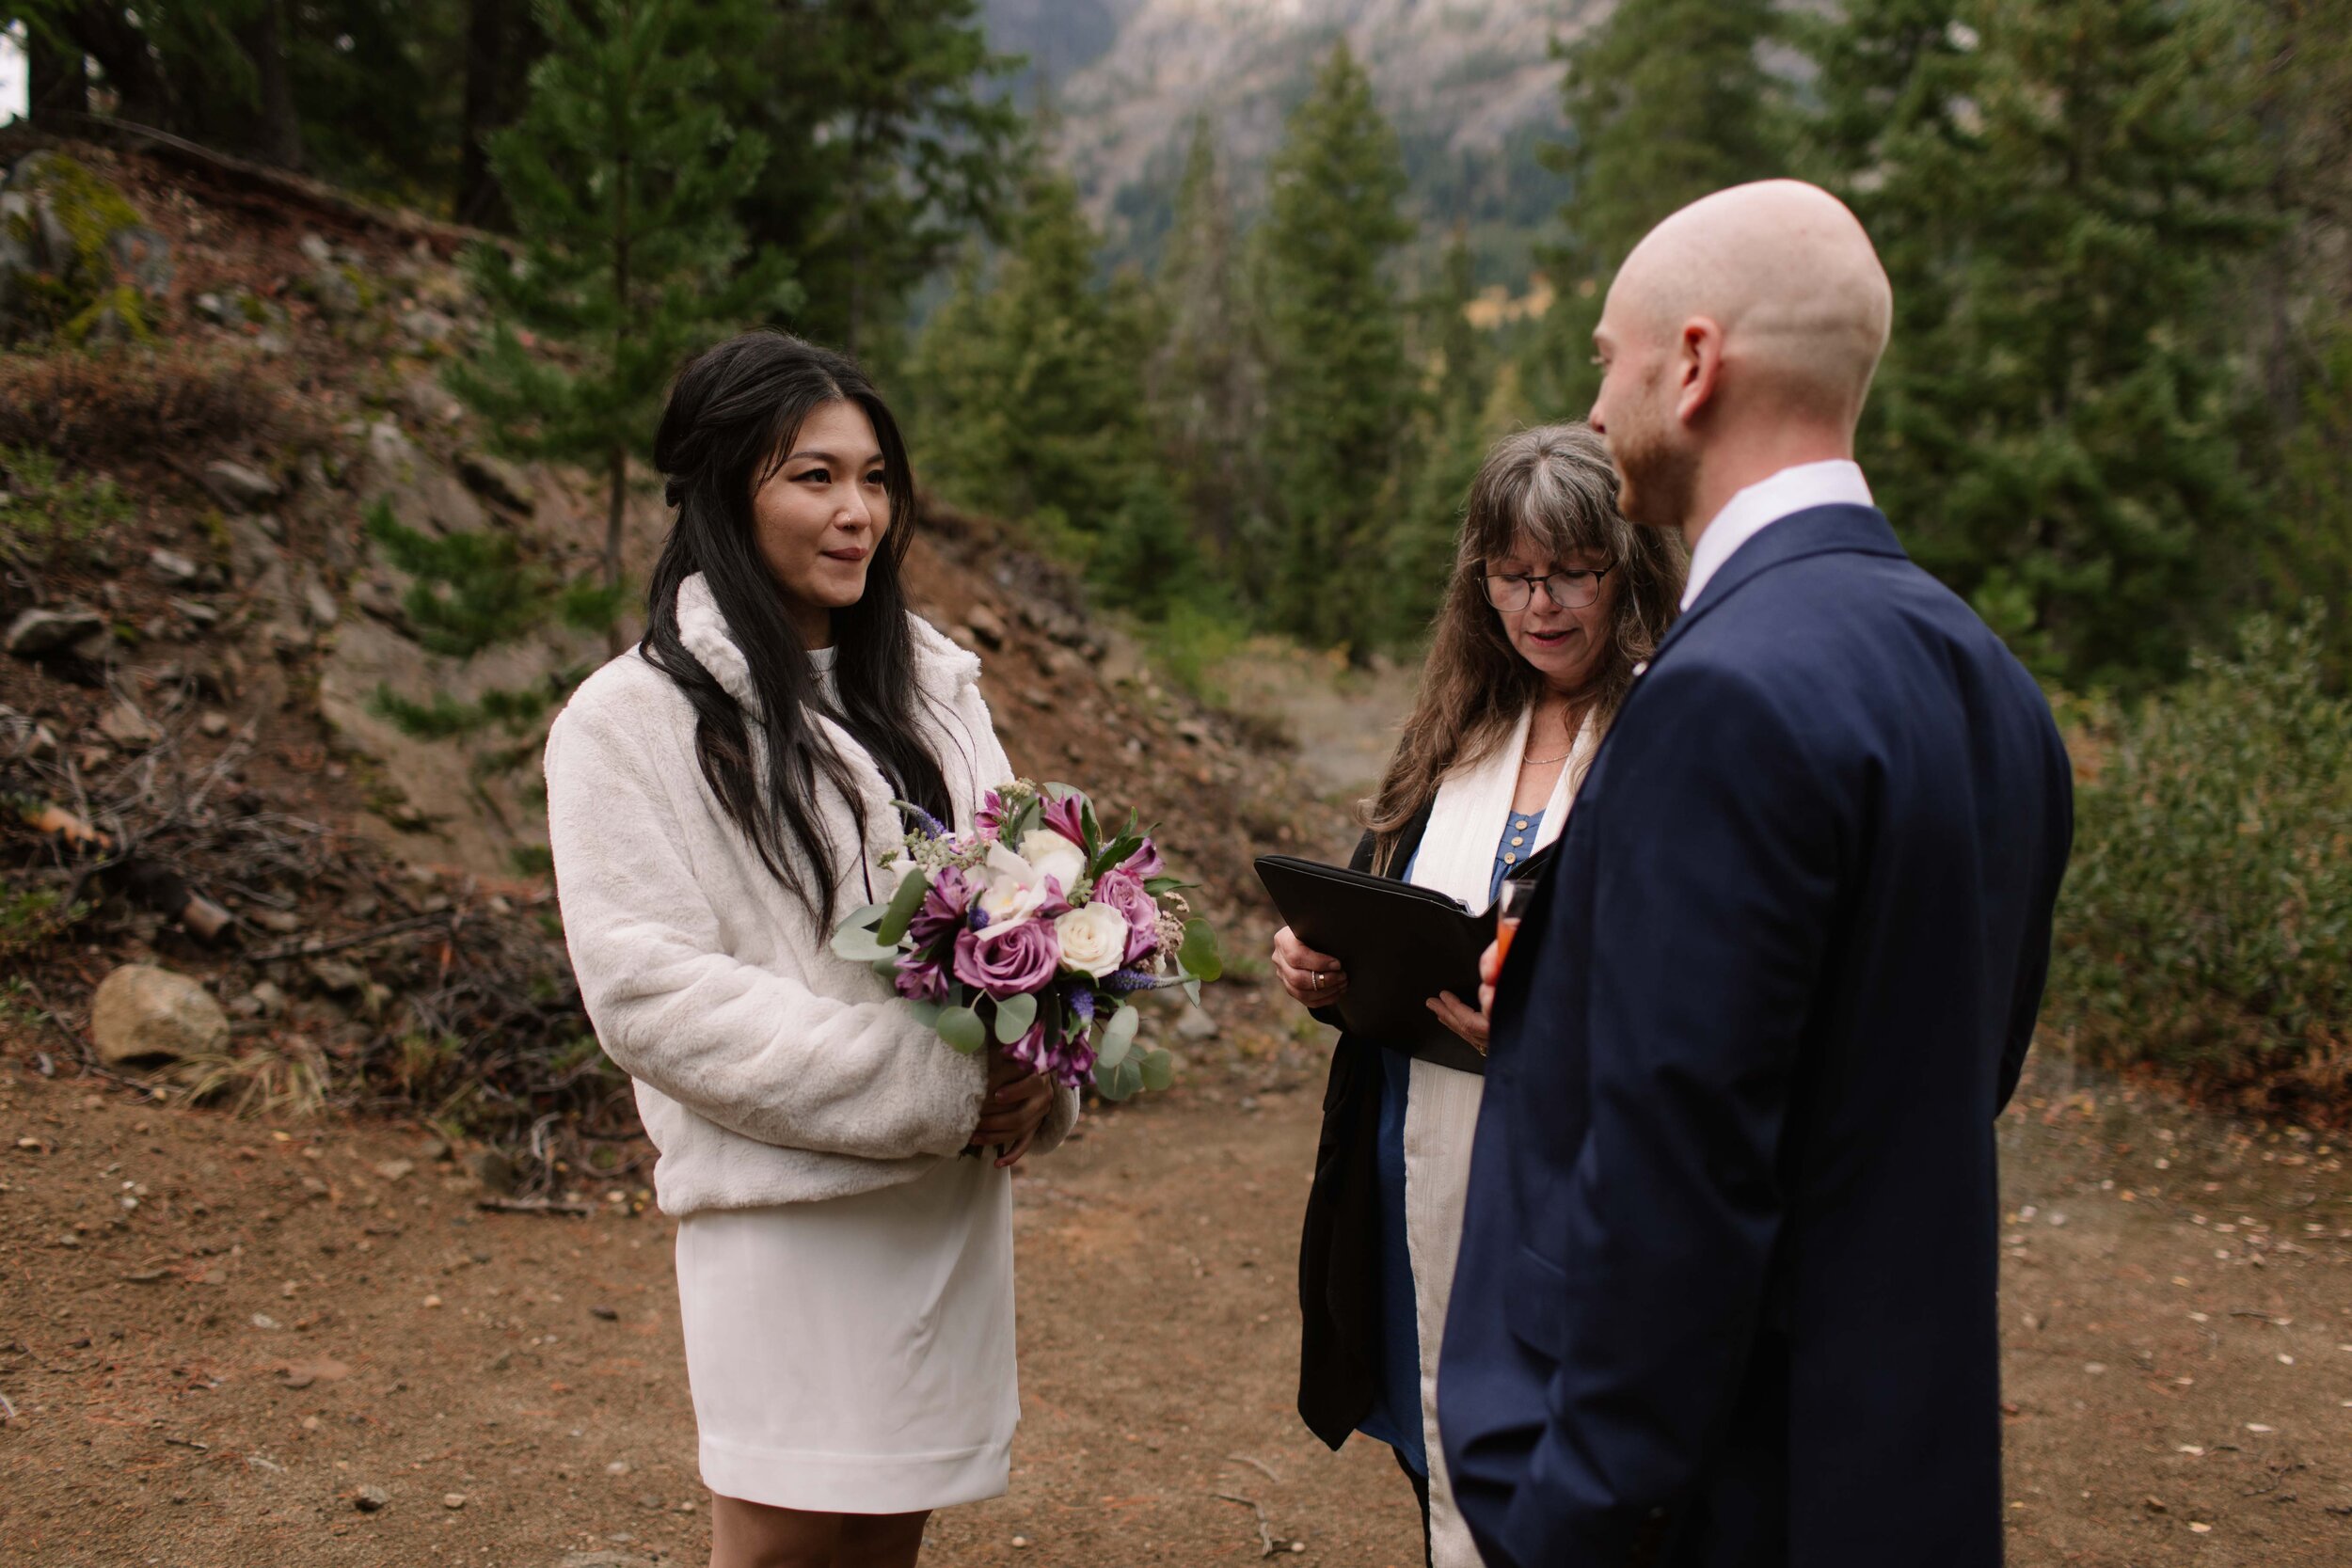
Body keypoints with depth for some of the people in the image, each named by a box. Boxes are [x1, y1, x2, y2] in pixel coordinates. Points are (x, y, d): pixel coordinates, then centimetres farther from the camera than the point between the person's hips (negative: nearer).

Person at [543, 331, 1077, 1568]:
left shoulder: (933, 684, 10)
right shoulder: (632, 718, -8)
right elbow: (650, 991, -15)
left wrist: (1033, 1076, -8)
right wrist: (925, 1091, -18)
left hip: (956, 1191, 5)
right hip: (788, 1200, -5)